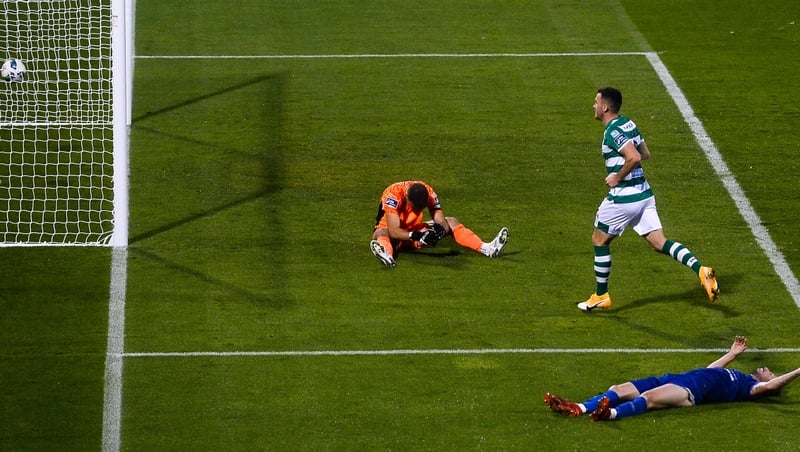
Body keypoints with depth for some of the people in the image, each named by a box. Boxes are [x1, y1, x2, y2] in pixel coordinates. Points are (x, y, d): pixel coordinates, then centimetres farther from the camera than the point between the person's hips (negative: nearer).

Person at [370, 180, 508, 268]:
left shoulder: (428, 193, -16)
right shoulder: (393, 194, -30)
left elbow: (442, 222, -17)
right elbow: (393, 231, -37)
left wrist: (440, 230, -40)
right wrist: (417, 236, -49)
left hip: (414, 230, 5)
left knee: (451, 222, -7)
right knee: (381, 233, -40)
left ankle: (487, 248, -21)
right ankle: (386, 254, -76)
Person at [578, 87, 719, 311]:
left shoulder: (613, 132, -18)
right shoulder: (628, 124, 11)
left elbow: (634, 158, -29)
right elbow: (645, 154, 20)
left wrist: (617, 178, -16)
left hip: (623, 198, -8)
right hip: (644, 194, 8)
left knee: (599, 240, 11)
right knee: (659, 242, 5)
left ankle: (601, 296, 18)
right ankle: (700, 269, -15)